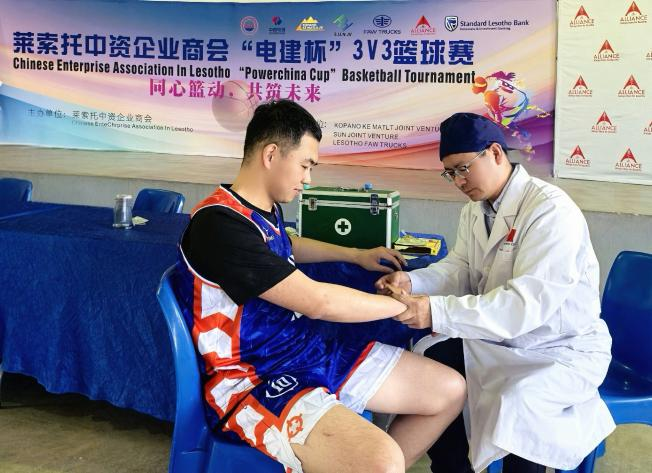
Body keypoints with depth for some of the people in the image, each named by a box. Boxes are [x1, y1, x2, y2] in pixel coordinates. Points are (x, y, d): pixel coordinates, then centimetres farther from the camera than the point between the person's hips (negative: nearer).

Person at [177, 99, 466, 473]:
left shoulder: (265, 207, 8)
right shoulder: (219, 224, -23)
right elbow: (317, 302, -23)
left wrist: (356, 255, 28)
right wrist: (403, 305, -10)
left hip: (312, 351, 10)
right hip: (255, 383, -10)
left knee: (451, 391, 8)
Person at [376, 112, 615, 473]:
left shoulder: (551, 210, -24)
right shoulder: (474, 211, 5)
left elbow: (528, 303, -32)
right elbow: (461, 270, 3)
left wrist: (438, 312, -39)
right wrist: (412, 282, -18)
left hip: (564, 349, -8)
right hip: (499, 339, 8)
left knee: (515, 405, -32)